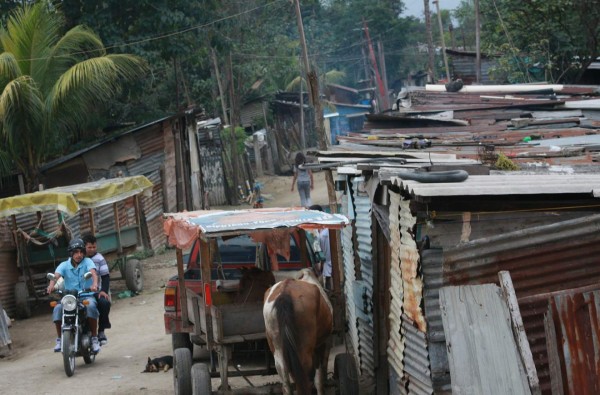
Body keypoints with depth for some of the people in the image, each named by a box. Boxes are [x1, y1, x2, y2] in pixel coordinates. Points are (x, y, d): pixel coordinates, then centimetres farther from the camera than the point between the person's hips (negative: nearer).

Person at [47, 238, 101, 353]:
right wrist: (52, 284, -37)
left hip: (87, 295, -2)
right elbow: (56, 275, -13)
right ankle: (59, 340, -13)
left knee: (91, 306, -34)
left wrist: (94, 283, -42)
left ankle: (94, 339, -22)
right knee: (58, 308, -27)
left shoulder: (87, 262, 1)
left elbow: (93, 272, -19)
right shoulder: (64, 265, 5)